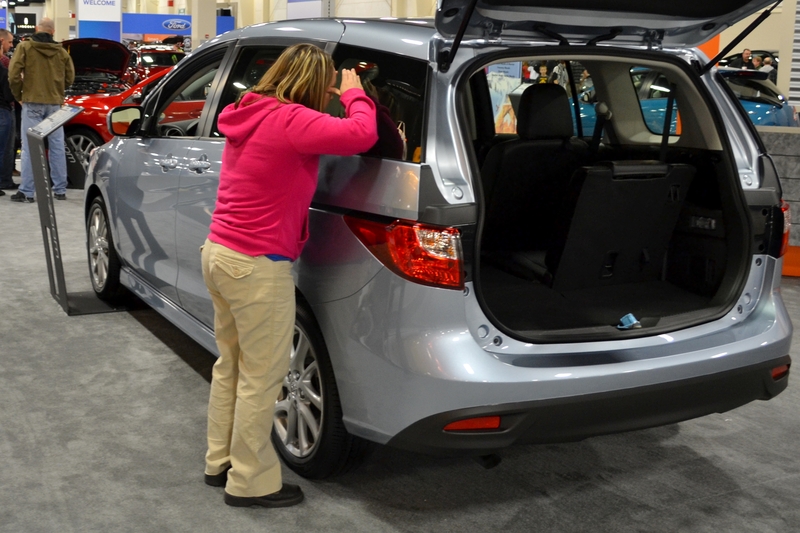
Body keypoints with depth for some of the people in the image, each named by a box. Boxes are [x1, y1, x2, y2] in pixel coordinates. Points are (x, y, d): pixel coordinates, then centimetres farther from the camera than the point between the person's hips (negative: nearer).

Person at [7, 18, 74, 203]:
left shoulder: (25, 47, -3)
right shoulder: (61, 52, 5)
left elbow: (14, 74, -8)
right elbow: (70, 77, 9)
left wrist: (19, 95, 6)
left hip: (32, 102, -3)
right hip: (55, 103, 3)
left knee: (30, 147, -3)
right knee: (57, 147, 8)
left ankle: (26, 191, -5)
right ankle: (60, 189, 11)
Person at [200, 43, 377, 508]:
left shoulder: (252, 112, 10)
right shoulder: (289, 121, -18)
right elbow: (362, 134, -24)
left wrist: (338, 96, 22)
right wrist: (354, 94, -4)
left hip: (220, 253, 10)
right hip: (257, 267, -10)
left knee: (231, 366, 20)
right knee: (261, 378, 3)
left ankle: (220, 462, 33)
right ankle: (250, 483, 15)